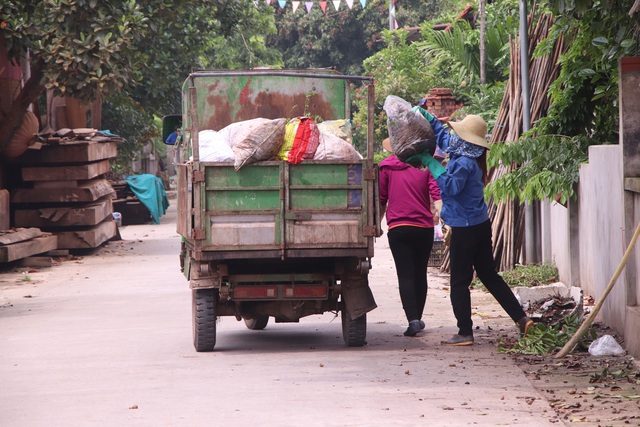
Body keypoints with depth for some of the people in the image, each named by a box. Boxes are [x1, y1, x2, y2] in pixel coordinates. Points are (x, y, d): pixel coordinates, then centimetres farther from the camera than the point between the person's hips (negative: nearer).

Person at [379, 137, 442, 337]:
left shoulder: (386, 168, 3)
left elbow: (381, 200, 7)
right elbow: (437, 195, -6)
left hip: (398, 229, -2)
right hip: (424, 228, 2)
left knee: (405, 275, -3)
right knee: (420, 274, 15)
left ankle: (413, 319, -18)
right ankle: (417, 319, 23)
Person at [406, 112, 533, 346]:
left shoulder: (464, 163, -19)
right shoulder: (468, 157, 10)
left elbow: (451, 186, -30)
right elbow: (442, 136, 25)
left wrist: (431, 164, -26)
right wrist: (427, 116, 23)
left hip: (465, 228, -10)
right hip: (481, 224, 10)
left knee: (459, 282, -2)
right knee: (489, 274, 16)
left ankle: (465, 333, 0)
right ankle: (521, 318, 14)